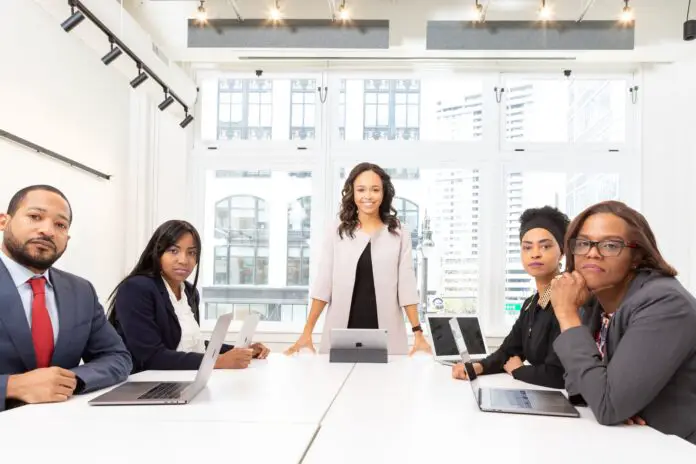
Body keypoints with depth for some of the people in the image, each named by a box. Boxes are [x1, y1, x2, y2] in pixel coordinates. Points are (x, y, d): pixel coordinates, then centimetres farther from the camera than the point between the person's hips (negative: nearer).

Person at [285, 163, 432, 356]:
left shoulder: (399, 233, 4)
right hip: (341, 333, 1)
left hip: (386, 335, 0)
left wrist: (418, 333, -5)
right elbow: (323, 284, 2)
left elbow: (406, 285, 1)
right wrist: (307, 331, -4)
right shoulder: (336, 233, 5)